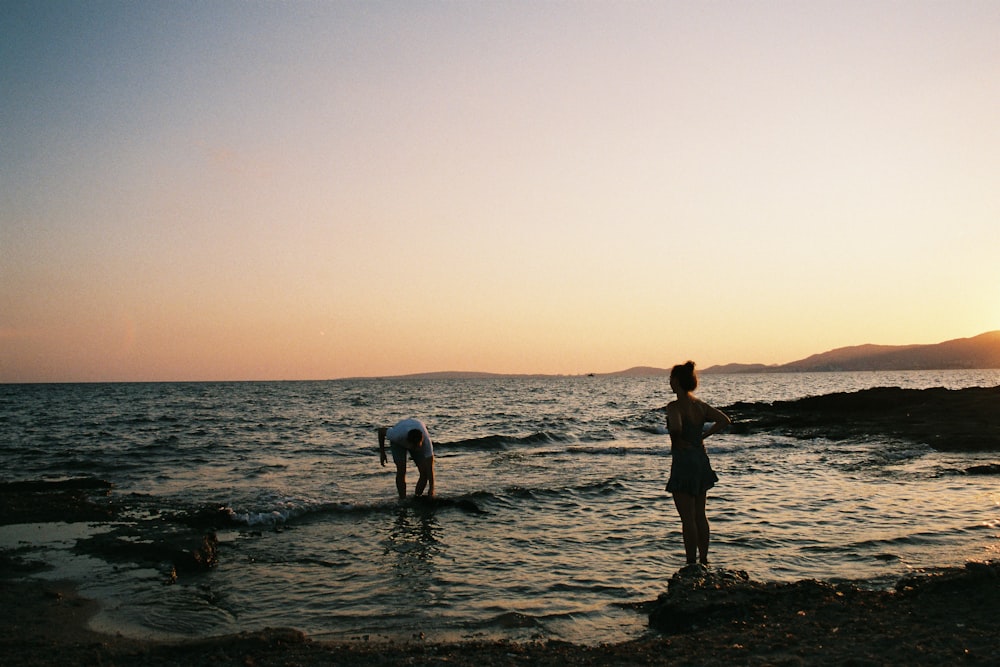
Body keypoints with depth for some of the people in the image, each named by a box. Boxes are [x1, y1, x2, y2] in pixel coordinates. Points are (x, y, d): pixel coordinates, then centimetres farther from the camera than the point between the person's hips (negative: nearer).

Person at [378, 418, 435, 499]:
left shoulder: (426, 440, -40)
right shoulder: (397, 435, -44)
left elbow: (430, 467, -37)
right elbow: (381, 430, -22)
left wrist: (431, 489, -41)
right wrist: (382, 452, -13)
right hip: (398, 443, -1)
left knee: (424, 471, -12)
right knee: (401, 470, -19)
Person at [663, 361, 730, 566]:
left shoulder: (674, 406, -16)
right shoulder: (700, 404, 7)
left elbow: (676, 428, -33)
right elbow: (724, 420, 9)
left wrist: (677, 442, -13)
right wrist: (702, 436, 6)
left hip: (683, 462, -8)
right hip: (701, 459, 8)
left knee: (688, 519, 0)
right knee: (700, 515, 16)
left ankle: (691, 563, 6)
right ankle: (704, 560, 24)